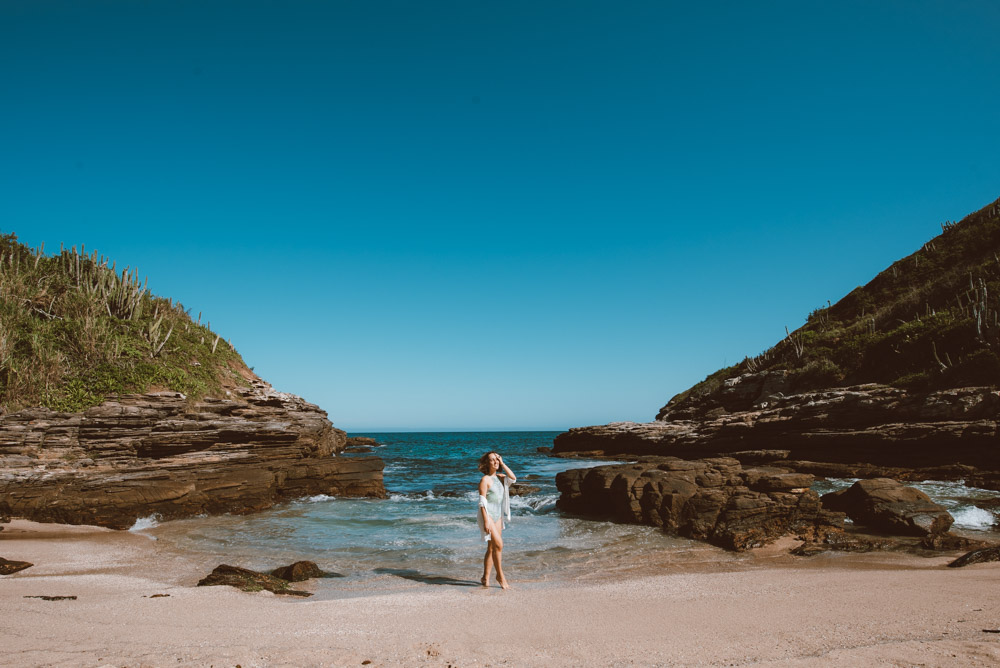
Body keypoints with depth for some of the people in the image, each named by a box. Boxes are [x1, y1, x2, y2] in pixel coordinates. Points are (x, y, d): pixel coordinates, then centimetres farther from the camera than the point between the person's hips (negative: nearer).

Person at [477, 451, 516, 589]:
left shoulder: (500, 477, 11)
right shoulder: (485, 479, -10)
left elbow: (513, 478, -7)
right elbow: (482, 501, -14)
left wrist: (502, 463, -5)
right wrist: (486, 521, -20)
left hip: (498, 515, 7)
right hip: (487, 514, -7)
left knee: (492, 548, 9)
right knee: (498, 545, -15)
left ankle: (485, 578, 17)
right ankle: (500, 576, -3)